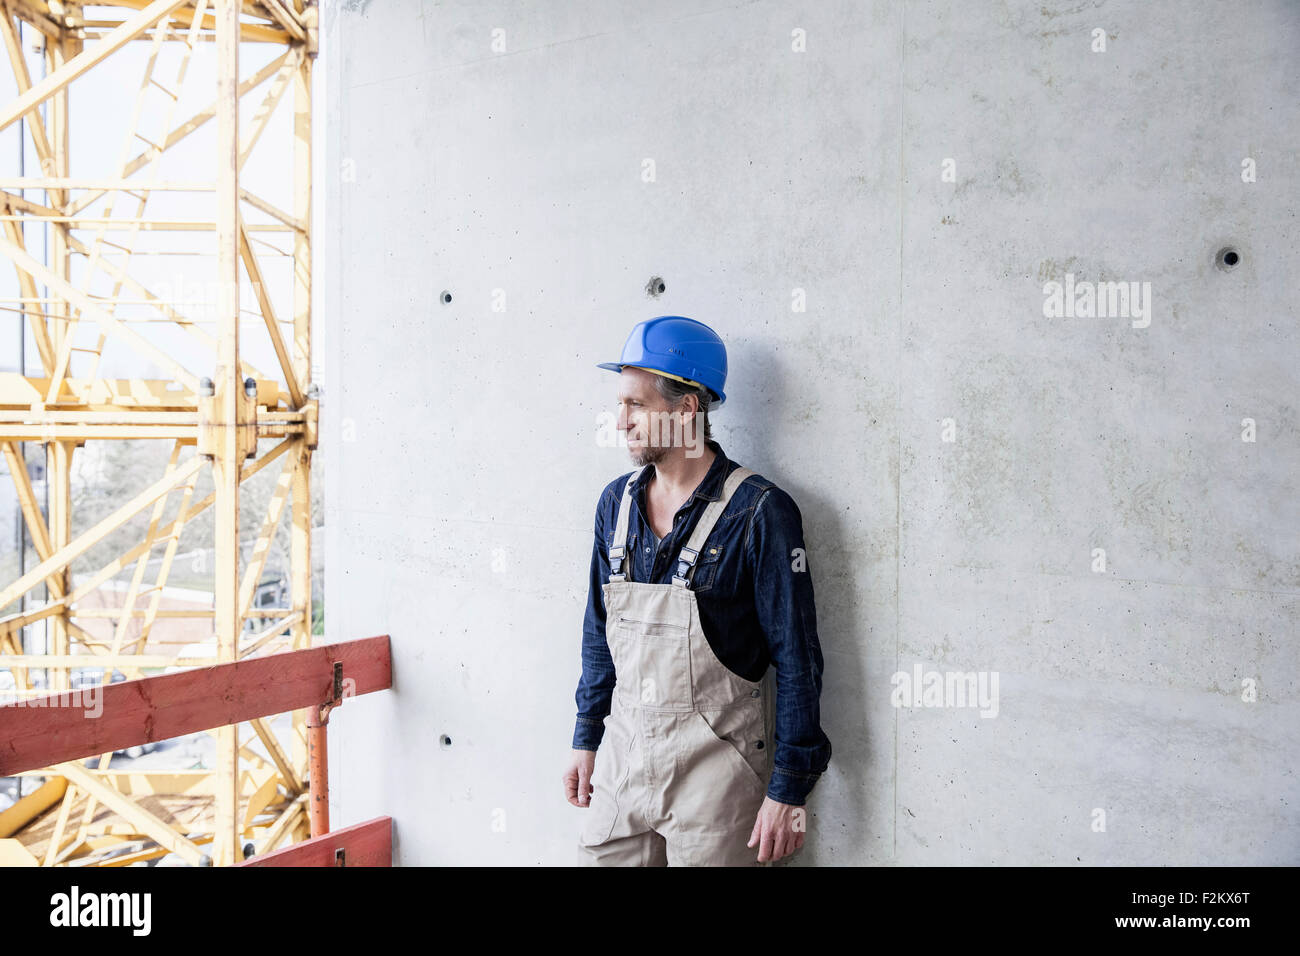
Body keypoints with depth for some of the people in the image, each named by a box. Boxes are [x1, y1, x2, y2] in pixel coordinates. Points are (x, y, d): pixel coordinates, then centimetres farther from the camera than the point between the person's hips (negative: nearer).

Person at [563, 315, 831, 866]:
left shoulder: (760, 512, -14)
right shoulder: (617, 501, 4)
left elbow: (796, 660, -12)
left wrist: (788, 790, -11)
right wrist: (587, 739, 13)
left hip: (715, 767, -5)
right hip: (622, 754, 5)